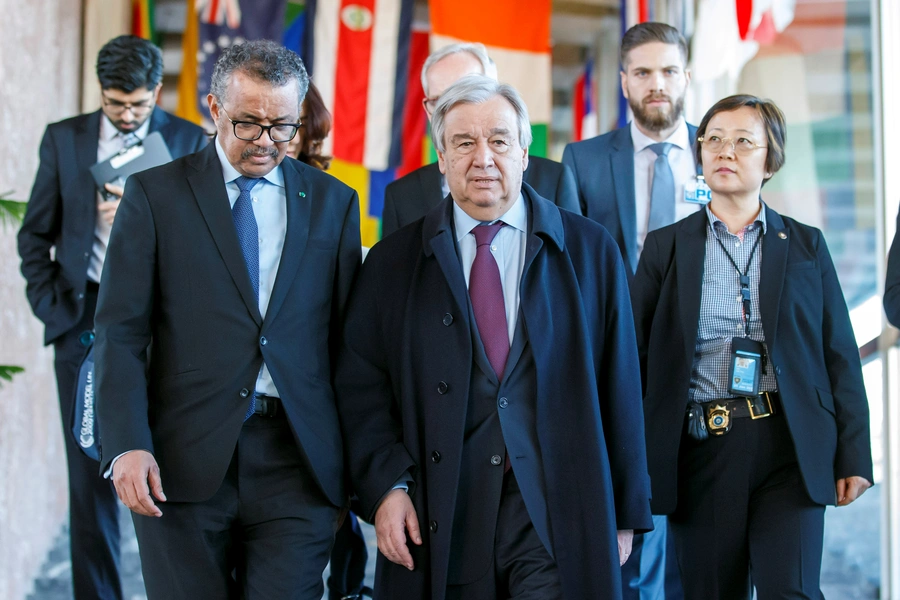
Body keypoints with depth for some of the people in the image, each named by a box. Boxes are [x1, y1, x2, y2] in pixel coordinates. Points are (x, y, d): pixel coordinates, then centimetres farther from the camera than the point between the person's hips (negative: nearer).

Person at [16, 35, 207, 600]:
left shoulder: (190, 141, 2)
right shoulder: (64, 138, 8)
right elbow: (35, 235, 12)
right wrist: (50, 305, 2)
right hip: (84, 316, 2)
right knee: (91, 470, 5)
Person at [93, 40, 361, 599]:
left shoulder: (333, 202, 11)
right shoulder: (154, 194, 4)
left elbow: (347, 337, 11)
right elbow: (121, 332, 0)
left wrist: (353, 466, 8)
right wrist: (128, 445, -13)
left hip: (297, 463, 1)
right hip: (182, 463, -1)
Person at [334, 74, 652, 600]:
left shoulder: (590, 251, 6)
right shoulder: (394, 262, 9)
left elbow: (619, 386, 5)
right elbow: (362, 386, 6)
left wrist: (626, 513, 3)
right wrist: (387, 486, -7)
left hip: (556, 518, -1)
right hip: (438, 522, 1)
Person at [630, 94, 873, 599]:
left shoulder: (806, 245, 9)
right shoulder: (667, 246, 8)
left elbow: (841, 356, 7)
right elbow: (637, 356, 6)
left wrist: (853, 457, 1)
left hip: (790, 449, 0)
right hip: (702, 451, 1)